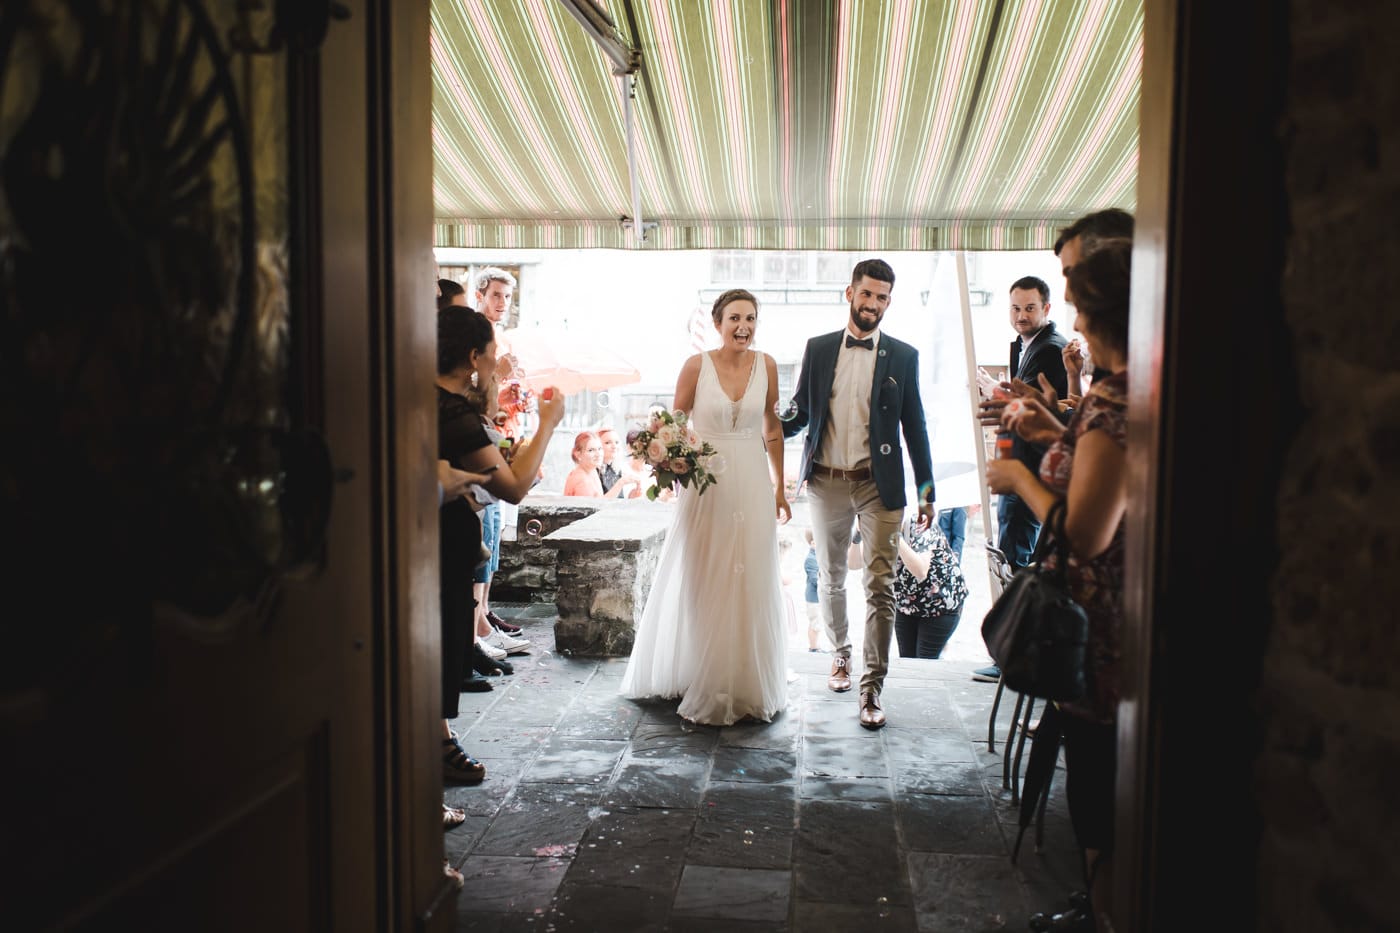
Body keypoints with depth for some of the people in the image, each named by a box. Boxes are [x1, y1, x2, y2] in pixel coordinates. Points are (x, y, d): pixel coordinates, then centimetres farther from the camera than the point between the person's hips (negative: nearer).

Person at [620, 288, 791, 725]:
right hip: (706, 482, -2)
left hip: (752, 484, 3)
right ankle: (704, 686, 21)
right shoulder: (697, 365, -8)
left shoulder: (766, 364, 1)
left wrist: (779, 486, 12)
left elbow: (771, 426, 10)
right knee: (703, 584, 5)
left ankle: (750, 685, 25)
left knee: (752, 586, 8)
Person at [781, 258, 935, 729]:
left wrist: (927, 491, 4)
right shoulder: (817, 349, 5)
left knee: (880, 588, -5)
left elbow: (914, 426, 4)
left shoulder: (903, 356, 2)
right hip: (826, 483, 2)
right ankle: (840, 654, 37)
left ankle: (872, 688, 2)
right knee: (832, 579, 15)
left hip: (878, 485, -2)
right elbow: (799, 413, 8)